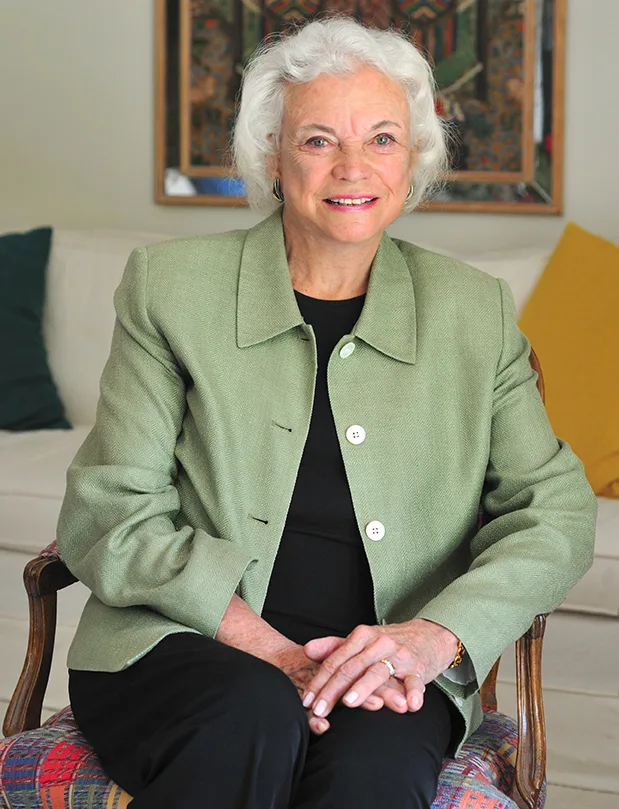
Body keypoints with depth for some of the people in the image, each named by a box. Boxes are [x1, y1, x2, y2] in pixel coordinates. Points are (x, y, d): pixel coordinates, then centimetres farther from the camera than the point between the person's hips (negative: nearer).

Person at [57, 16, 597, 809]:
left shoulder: (474, 310, 10)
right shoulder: (171, 284, 5)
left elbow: (556, 512, 5)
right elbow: (107, 514, -2)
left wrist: (437, 634, -14)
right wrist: (265, 647, -15)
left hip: (385, 676, 1)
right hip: (182, 646, 0)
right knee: (258, 718, -34)